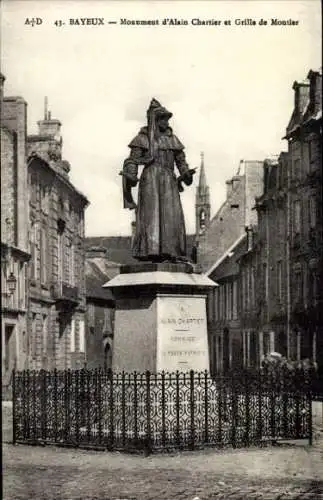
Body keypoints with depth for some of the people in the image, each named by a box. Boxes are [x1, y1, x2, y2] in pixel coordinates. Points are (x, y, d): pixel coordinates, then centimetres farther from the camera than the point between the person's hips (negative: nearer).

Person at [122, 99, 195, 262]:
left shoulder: (172, 138, 20)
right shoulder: (143, 138, 7)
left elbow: (181, 159, 19)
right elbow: (132, 160, -1)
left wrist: (186, 173, -1)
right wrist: (131, 176, -18)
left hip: (169, 181, 4)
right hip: (150, 179, -4)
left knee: (171, 214, -6)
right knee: (152, 213, -14)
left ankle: (170, 251, -7)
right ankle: (151, 250, -22)